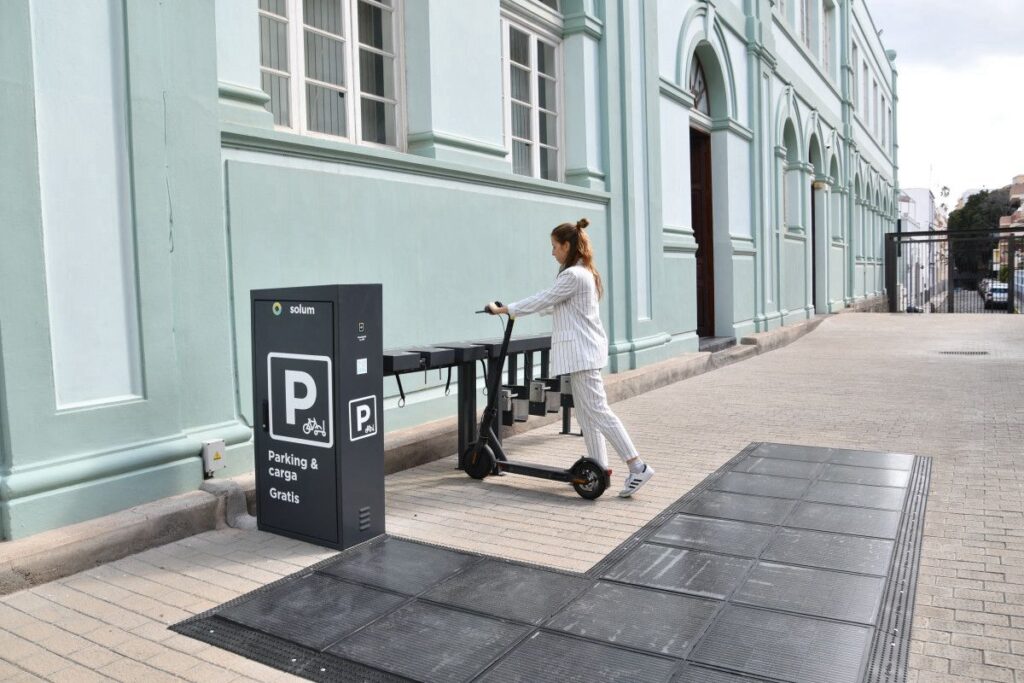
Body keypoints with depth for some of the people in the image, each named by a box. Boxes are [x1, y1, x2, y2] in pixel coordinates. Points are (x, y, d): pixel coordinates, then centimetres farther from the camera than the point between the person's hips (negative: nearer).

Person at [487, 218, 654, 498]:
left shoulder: (573, 276, -16)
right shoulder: (585, 273, 16)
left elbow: (542, 300, -14)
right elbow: (553, 305, 25)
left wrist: (503, 309, -3)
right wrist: (516, 309, 28)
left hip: (581, 351, -10)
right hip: (583, 350, 10)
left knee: (597, 411, -10)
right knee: (586, 412, 12)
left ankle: (638, 467, -10)